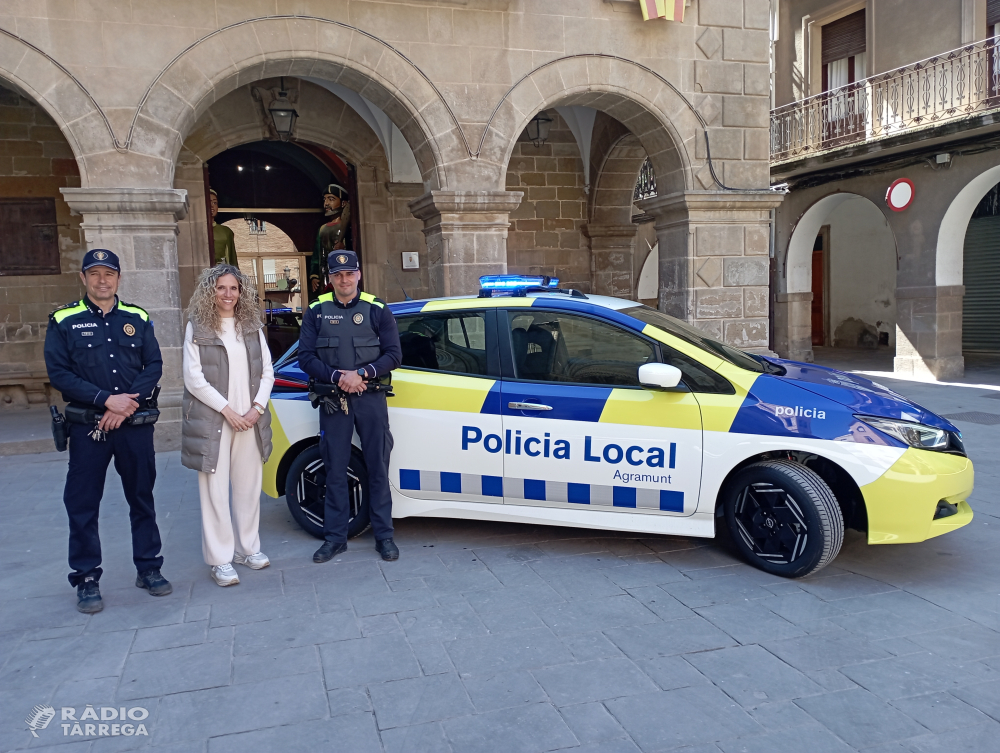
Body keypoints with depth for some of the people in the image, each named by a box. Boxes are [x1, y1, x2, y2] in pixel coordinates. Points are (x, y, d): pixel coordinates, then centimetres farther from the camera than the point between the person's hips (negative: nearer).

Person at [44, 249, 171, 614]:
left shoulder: (137, 319, 7)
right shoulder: (64, 321, 1)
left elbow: (154, 365, 2)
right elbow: (58, 372, -6)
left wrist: (127, 403, -12)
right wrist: (106, 400, -17)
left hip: (135, 424, 2)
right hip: (87, 426, -2)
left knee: (142, 497, 10)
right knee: (82, 504, 3)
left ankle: (148, 568, 23)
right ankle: (86, 579, 16)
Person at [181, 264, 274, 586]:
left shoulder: (252, 327, 9)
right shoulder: (197, 328, -2)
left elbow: (267, 371, 7)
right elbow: (193, 378, -8)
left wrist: (257, 408, -7)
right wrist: (227, 411, -13)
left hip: (250, 420, 4)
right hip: (213, 421, -4)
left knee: (249, 486, 11)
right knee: (215, 491, -1)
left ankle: (248, 548, 25)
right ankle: (220, 560, 7)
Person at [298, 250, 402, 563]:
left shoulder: (377, 309, 2)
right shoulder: (316, 311, 5)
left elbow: (393, 354, -1)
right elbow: (306, 357, 0)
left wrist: (361, 374, -15)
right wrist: (337, 376, -15)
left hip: (371, 398, -1)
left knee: (378, 467, 4)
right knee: (335, 469, 7)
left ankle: (384, 535, 15)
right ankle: (335, 536, 19)